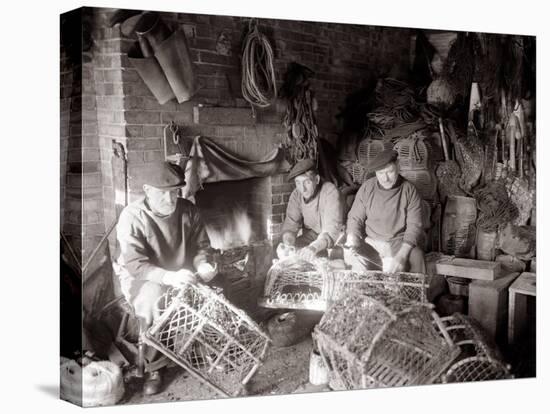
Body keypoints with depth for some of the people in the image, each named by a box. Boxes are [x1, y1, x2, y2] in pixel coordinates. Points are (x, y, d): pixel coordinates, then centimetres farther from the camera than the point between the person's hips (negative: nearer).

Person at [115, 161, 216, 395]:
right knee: (154, 302, -34)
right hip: (141, 278, -4)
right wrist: (169, 277, -40)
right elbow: (135, 264, -26)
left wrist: (202, 264, -20)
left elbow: (201, 246, 4)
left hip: (181, 273, 4)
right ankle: (151, 369, -17)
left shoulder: (188, 211, -6)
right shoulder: (132, 217, -19)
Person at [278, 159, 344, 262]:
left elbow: (332, 230, -32)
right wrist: (288, 243, -32)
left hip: (334, 237, -4)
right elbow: (290, 225, -9)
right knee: (281, 249, -15)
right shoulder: (296, 195, -7)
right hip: (311, 236, 4)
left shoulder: (331, 192, -24)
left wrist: (314, 247, -50)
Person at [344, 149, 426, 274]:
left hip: (400, 244, -1)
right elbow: (355, 218, 9)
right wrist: (352, 240, -14)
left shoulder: (409, 191, -3)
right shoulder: (366, 188, 3)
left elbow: (414, 226, -8)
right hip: (370, 243, 1)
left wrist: (401, 255, -23)